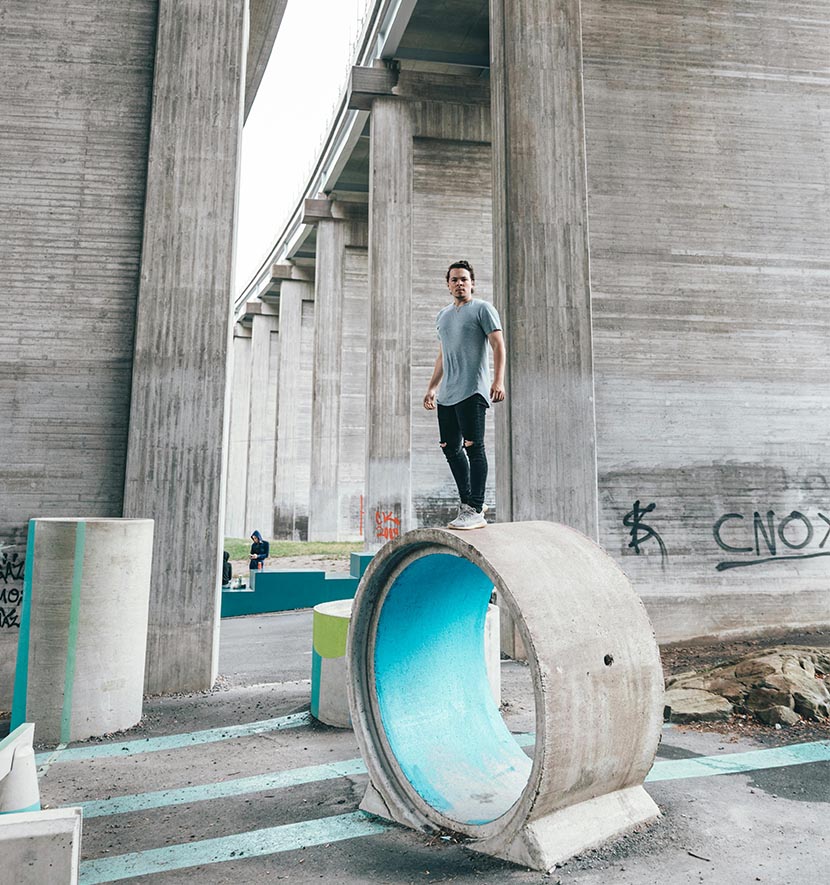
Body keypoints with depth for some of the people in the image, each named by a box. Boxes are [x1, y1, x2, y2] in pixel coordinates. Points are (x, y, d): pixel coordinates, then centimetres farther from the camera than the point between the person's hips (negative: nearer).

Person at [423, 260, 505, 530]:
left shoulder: (483, 309, 1)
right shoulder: (443, 315, 22)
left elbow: (498, 346, -7)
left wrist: (499, 381, -19)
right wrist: (432, 388, 24)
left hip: (472, 391, -8)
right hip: (446, 395, 8)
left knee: (473, 446, -11)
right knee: (450, 447, 9)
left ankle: (475, 511, -9)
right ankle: (468, 501, 20)